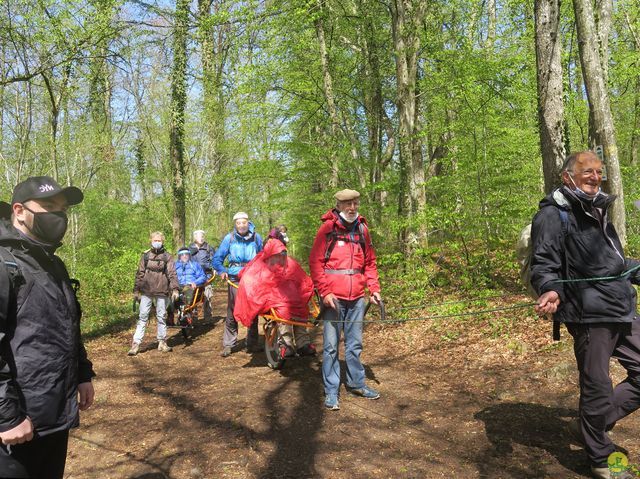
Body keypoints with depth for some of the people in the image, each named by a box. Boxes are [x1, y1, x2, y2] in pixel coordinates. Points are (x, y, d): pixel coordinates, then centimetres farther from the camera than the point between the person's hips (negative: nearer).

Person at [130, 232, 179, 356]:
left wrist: (174, 289, -13)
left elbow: (172, 274, -3)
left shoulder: (167, 257, 2)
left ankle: (162, 342, 18)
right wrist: (136, 290, 8)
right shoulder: (146, 255, 7)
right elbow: (140, 273, 10)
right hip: (146, 291, 1)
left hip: (162, 292, -1)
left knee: (161, 317, 7)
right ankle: (136, 344, 3)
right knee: (142, 317, 2)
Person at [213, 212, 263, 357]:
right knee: (232, 313, -4)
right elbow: (217, 258, 3)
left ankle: (252, 344, 20)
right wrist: (222, 271, -14)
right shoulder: (229, 238, -2)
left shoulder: (256, 237, 2)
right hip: (235, 279, -2)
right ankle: (228, 344, 7)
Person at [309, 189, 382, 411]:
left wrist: (374, 289, 7)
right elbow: (315, 262, -7)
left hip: (357, 298, 5)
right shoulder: (328, 228, -5)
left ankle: (356, 383, 30)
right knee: (330, 346, 2)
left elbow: (370, 262, 16)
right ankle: (331, 392, 12)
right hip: (334, 298, -4)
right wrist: (325, 292, -14)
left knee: (355, 344, 15)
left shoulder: (362, 229, 10)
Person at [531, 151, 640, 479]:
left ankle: (591, 426, 26)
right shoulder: (553, 215, -8)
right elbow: (542, 265, -16)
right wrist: (550, 290, -35)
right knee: (597, 388, 1)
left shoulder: (596, 211, 19)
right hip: (589, 316, -9)